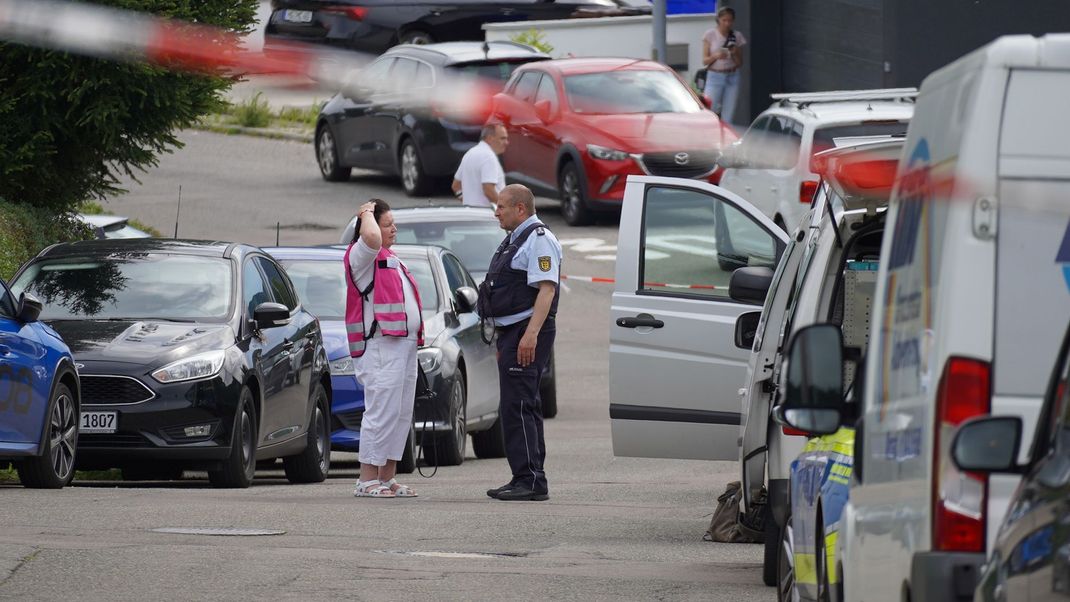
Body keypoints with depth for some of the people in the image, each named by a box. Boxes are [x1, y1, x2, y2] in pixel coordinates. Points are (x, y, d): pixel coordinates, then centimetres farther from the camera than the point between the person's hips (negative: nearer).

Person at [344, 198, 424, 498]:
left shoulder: (392, 260, 23)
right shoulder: (362, 256, -7)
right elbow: (371, 237, -31)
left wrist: (417, 337, 25)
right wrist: (368, 213, -12)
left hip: (405, 343, 10)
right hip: (381, 345, -10)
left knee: (401, 414, 9)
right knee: (382, 412, -12)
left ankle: (388, 478, 14)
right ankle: (367, 481, -11)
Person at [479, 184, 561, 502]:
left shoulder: (539, 240, -12)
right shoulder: (514, 240, 20)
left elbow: (546, 289, -21)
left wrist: (531, 334, -29)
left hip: (526, 334, -11)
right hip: (513, 333, 11)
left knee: (517, 406, -15)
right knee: (523, 407, 13)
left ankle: (529, 479, -17)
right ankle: (531, 480, 17)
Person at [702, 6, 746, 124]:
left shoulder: (737, 36, 5)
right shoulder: (710, 35, 0)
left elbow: (740, 64, 9)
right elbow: (705, 60, -2)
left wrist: (735, 53, -11)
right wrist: (716, 56, -21)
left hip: (732, 77, 2)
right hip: (715, 76, -2)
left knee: (728, 116, -2)